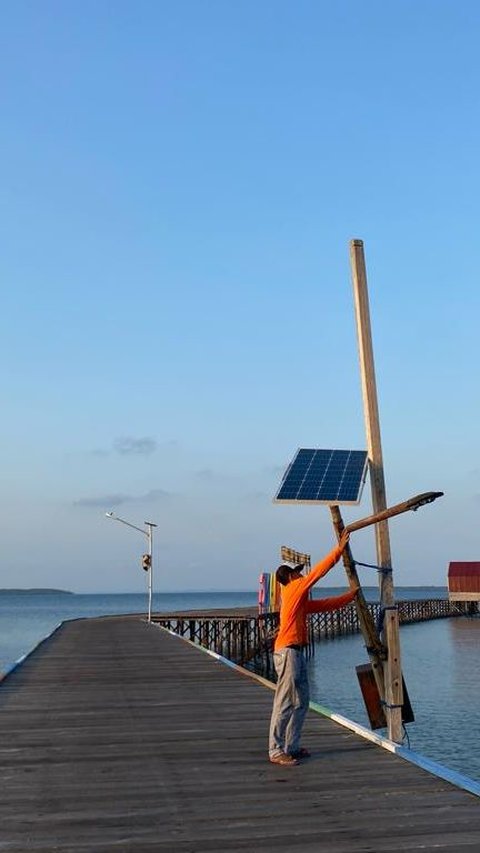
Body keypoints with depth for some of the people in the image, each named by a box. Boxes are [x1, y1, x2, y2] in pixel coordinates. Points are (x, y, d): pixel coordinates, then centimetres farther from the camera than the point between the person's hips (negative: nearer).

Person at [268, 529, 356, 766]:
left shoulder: (301, 600, 20)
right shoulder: (293, 589, -5)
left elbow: (326, 604, 26)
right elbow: (318, 571, -7)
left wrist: (351, 595, 26)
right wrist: (339, 549, -2)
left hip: (296, 653, 10)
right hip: (288, 652, -10)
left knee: (301, 701, 13)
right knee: (284, 704, -8)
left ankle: (291, 746, 19)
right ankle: (276, 751, -6)